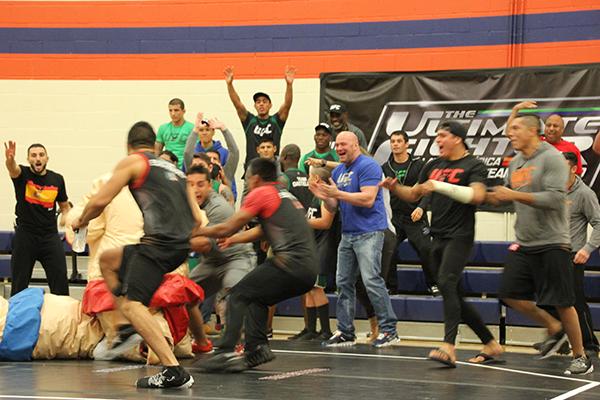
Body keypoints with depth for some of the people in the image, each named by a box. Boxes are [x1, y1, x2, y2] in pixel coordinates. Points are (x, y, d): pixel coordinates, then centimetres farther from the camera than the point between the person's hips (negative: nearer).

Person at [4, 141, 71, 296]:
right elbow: (13, 169, -30)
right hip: (25, 236, -1)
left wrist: (66, 218, -5)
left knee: (60, 284, -2)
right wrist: (10, 159, -54)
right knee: (19, 285, 6)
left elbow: (65, 206, 18)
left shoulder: (57, 179, 4)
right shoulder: (22, 174, -4)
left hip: (50, 236, 2)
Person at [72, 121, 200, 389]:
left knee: (131, 304, -14)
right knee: (107, 260, 24)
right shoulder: (175, 170, 27)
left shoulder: (132, 162, 7)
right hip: (182, 245, 8)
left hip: (160, 242, -8)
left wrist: (81, 221, 21)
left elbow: (100, 201, 1)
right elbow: (197, 219, 22)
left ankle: (173, 371, -27)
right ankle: (133, 326, 15)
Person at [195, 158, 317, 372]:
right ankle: (257, 348, 11)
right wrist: (233, 239, 43)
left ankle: (226, 352, -13)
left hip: (291, 263, -8)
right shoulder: (287, 196, 27)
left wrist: (198, 232, 17)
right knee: (257, 297, 23)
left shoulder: (261, 193, 2)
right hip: (309, 269, 8)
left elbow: (227, 228, 4)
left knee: (238, 295, -1)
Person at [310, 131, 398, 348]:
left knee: (371, 280, -14)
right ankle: (345, 332, 14)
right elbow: (334, 206, 16)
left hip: (369, 232, -9)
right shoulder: (337, 172, 16)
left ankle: (389, 330, -8)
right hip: (347, 233, 9)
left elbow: (368, 199, -21)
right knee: (344, 283, 8)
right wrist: (324, 196, -6)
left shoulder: (368, 166, -10)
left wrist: (338, 193, -21)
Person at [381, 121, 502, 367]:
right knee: (454, 296, 10)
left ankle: (449, 347, -32)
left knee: (446, 283, -25)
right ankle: (491, 344, 21)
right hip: (438, 237, 8)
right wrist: (394, 187, 1)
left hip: (460, 236, -8)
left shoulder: (473, 166, -4)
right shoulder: (433, 166, 16)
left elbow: (477, 196, -21)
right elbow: (413, 195, 22)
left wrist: (440, 186, -25)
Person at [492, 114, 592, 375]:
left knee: (562, 302, -4)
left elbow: (556, 199, -22)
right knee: (510, 294, 0)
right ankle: (554, 328, 20)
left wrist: (515, 195, -23)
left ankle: (580, 357, 10)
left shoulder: (552, 158, -11)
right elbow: (509, 199, 25)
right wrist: (495, 198, 4)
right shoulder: (515, 163, 13)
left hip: (552, 243, -7)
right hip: (523, 244, 7)